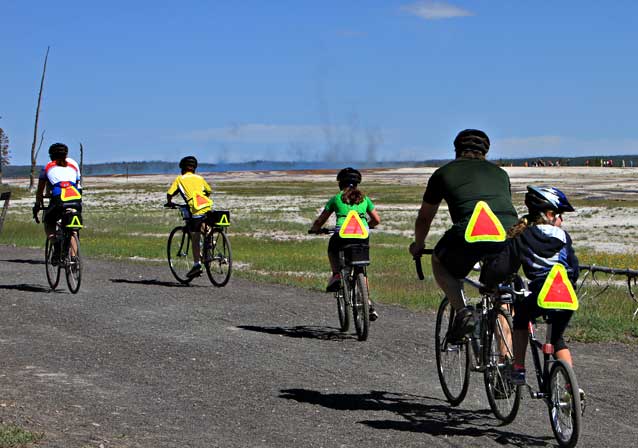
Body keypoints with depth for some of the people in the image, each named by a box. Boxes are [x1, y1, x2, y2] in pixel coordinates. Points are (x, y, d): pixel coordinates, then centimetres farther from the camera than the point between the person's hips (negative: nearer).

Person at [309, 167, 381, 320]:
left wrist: (314, 229, 37)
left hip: (341, 234, -2)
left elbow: (320, 220, 15)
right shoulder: (364, 198, 18)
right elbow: (376, 220, 18)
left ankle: (336, 274, 6)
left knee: (332, 250, 34)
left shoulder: (336, 199, 12)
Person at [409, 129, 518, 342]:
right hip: (510, 235, 3)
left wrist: (417, 246, 56)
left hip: (471, 233, -3)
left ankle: (462, 311, 6)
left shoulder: (444, 172, 25)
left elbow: (424, 218, 37)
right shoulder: (500, 173, 32)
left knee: (439, 263, 28)